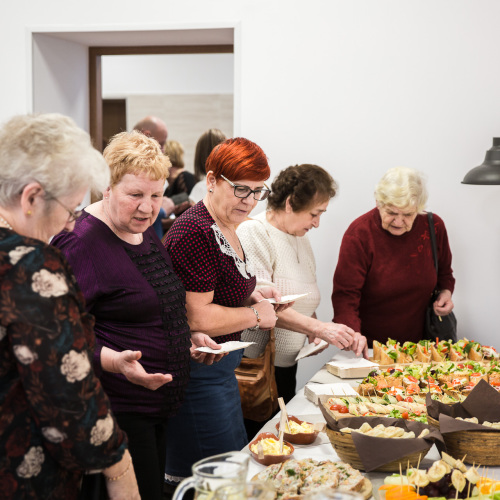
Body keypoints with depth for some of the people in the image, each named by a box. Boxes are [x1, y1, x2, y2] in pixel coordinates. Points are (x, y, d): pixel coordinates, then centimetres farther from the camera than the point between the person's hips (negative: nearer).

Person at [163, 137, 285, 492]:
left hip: (221, 369, 11)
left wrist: (253, 295, 8)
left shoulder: (228, 229, 11)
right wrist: (256, 314, -13)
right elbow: (198, 318, -26)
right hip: (199, 373, -11)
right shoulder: (196, 233, -21)